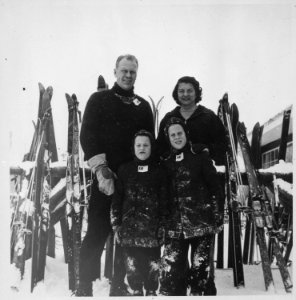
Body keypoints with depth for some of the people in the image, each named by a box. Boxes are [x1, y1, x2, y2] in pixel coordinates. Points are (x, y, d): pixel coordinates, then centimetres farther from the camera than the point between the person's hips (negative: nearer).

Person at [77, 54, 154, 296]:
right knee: (97, 232, -4)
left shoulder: (143, 106, 15)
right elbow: (87, 135, -3)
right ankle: (84, 287, 8)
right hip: (105, 177, -3)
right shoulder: (99, 100, 6)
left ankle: (119, 286, 20)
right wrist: (101, 169, -14)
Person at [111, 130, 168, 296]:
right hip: (129, 228, 1)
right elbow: (116, 199, 6)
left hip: (152, 228, -1)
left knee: (152, 263, 5)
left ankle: (151, 291, 23)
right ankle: (136, 291, 24)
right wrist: (116, 224, 2)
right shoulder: (125, 170, 7)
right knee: (132, 264, 7)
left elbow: (164, 201, 3)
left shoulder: (159, 171, 4)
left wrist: (163, 226, -2)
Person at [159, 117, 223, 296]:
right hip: (174, 226, 3)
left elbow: (215, 186, 0)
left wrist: (218, 215, -5)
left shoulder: (200, 156, 3)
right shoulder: (165, 162, 11)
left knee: (201, 270, 3)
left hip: (202, 222, -2)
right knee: (170, 272, -1)